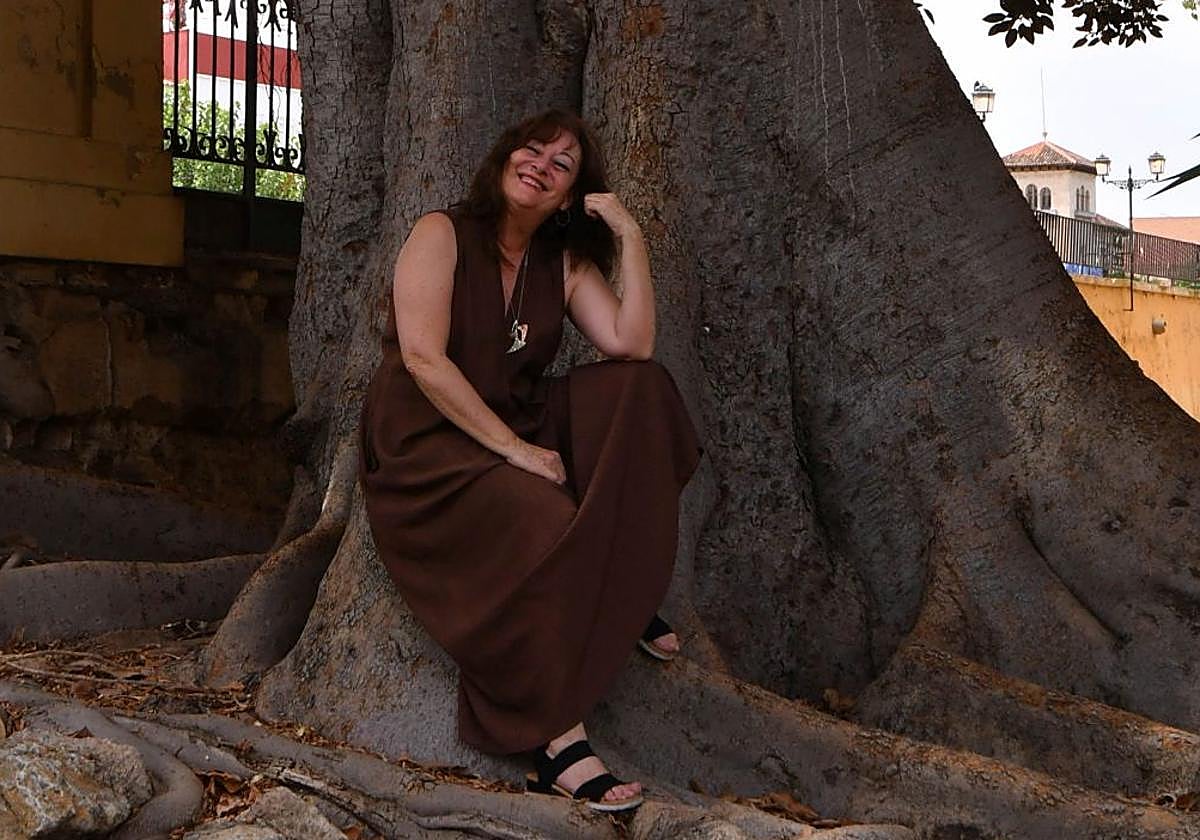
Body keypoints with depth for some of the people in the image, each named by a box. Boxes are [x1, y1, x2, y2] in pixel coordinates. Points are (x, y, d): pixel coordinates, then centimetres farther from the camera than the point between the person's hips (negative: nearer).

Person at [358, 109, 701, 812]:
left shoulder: (566, 263, 11)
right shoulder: (442, 234, -5)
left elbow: (632, 346, -6)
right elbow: (423, 358, -19)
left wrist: (631, 238, -9)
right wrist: (515, 448, -24)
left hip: (520, 429, 6)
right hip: (425, 444, -6)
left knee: (640, 387, -13)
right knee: (543, 519, -33)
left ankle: (622, 589, -12)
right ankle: (557, 740, -26)